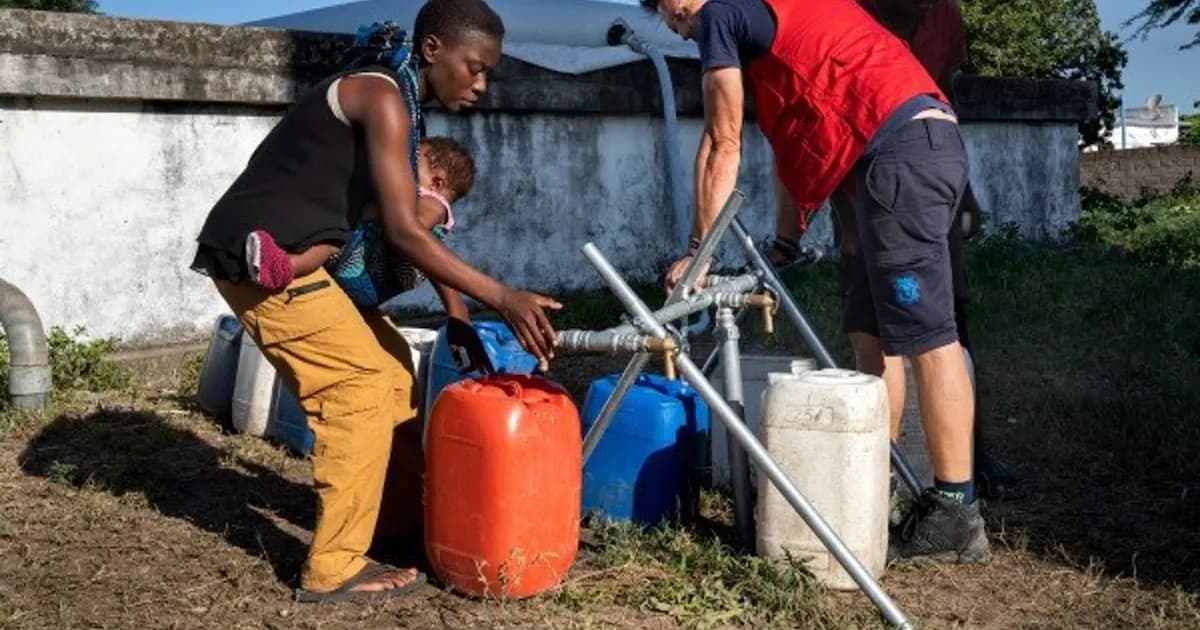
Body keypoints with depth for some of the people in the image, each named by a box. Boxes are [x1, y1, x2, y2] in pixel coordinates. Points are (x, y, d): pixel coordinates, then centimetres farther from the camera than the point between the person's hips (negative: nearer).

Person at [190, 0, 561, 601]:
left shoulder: (394, 101, 15)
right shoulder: (383, 98, -16)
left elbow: (402, 226, 16)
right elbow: (403, 232, -23)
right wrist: (502, 298, -23)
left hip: (286, 253, 10)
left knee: (388, 363, 13)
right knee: (362, 383, -10)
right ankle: (334, 567, -4)